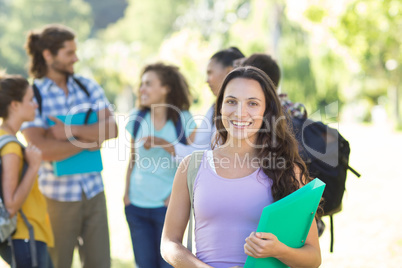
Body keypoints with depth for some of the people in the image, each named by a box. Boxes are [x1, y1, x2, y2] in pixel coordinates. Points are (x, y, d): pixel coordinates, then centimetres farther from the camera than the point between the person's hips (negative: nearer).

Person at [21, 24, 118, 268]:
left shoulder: (87, 86, 6)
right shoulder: (33, 95, -7)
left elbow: (111, 128, -6)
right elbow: (42, 149, -19)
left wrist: (71, 130, -17)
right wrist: (88, 142, -12)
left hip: (94, 192, 4)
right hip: (57, 196, -4)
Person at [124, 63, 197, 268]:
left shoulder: (183, 119, -5)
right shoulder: (137, 118, 6)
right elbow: (133, 159, 14)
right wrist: (126, 193, 8)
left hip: (167, 205, -4)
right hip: (137, 205, 4)